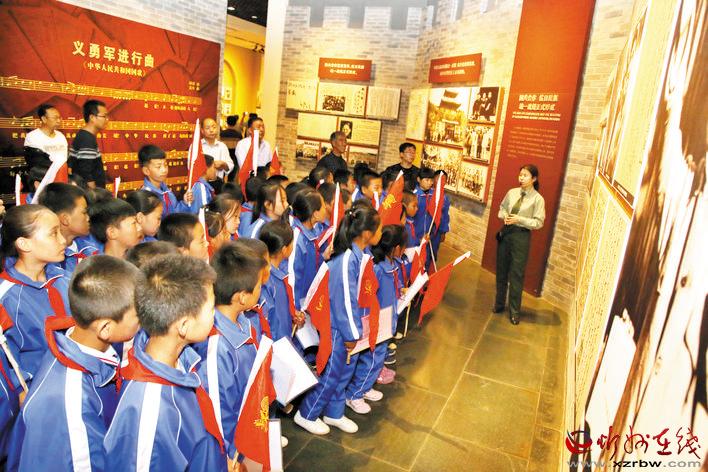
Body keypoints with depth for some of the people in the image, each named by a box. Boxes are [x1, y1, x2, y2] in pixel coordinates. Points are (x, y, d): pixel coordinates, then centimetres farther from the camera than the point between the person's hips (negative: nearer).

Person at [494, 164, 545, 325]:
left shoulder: (538, 199, -9)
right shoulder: (512, 192, 3)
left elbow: (538, 223, -10)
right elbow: (501, 209, 13)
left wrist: (520, 219, -20)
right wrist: (504, 216, -9)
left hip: (522, 236, -4)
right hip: (505, 233, 4)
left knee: (516, 274, 2)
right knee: (501, 270, 15)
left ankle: (514, 311, 17)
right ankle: (499, 303, 33)